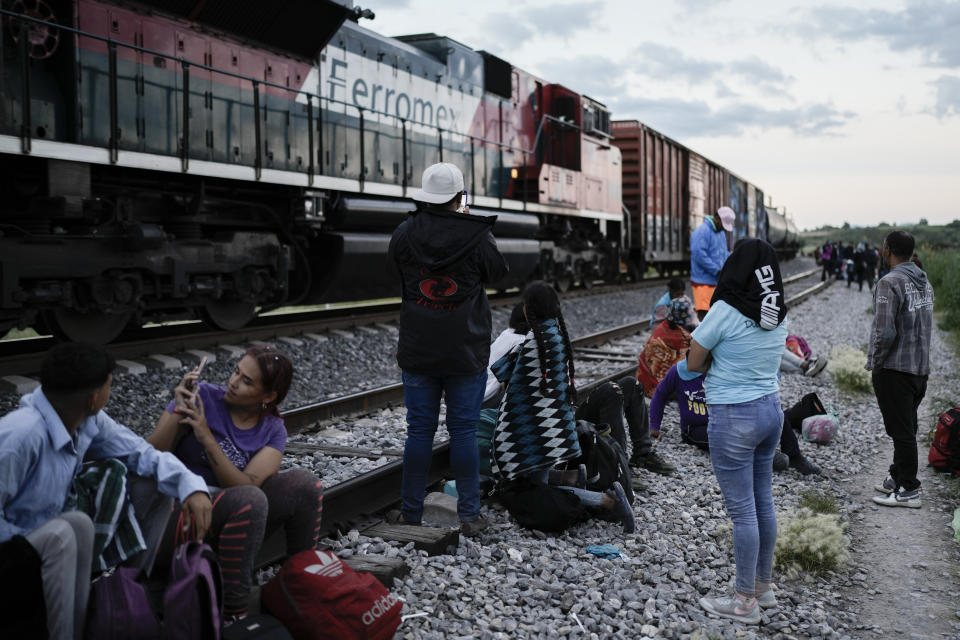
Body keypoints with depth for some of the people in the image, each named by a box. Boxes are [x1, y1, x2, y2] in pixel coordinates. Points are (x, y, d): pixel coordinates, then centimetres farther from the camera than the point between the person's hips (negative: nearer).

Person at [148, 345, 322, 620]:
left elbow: (245, 484, -15)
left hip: (236, 517, 4)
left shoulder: (273, 430, 2)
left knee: (304, 482, -17)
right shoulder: (202, 396, -6)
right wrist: (179, 413, -23)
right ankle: (232, 612, -23)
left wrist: (206, 437, -23)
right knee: (250, 499, -34)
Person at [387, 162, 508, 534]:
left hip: (418, 351, 2)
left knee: (419, 430, 8)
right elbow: (497, 273, 7)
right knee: (464, 432, 6)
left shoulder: (405, 234, -5)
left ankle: (411, 514, 13)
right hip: (466, 351, -2)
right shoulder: (477, 237, -10)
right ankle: (469, 515, 11)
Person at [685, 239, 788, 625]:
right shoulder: (778, 314, 3)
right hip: (771, 408, 7)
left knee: (742, 511, 1)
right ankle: (763, 587, 30)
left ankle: (745, 603, 11)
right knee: (763, 502, 17)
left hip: (733, 417, -7)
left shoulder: (726, 311, -17)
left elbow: (693, 364, -9)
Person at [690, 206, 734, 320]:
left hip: (717, 281, 9)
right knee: (703, 311, -11)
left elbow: (724, 253, 25)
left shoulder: (721, 233, 16)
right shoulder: (702, 232, -14)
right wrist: (717, 270, -20)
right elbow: (699, 255, -22)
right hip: (703, 281, -9)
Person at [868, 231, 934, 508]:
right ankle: (897, 478, 29)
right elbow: (926, 325, 15)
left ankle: (908, 490, 5)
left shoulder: (890, 282, -18)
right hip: (921, 368, 9)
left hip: (894, 369, -9)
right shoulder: (924, 281, 10)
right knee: (907, 429, 17)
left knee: (901, 431, -1)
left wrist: (874, 363, -9)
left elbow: (885, 332, -23)